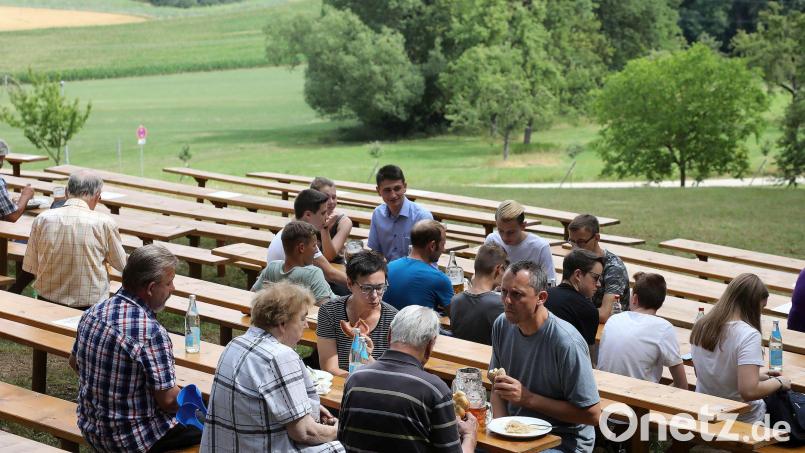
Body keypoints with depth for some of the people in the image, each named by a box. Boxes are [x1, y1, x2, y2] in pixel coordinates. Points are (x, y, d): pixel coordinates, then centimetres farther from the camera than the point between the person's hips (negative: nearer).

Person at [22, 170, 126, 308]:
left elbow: (30, 267, 4)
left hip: (48, 301, 3)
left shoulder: (42, 219, -2)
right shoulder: (105, 223, -9)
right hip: (90, 305, -3)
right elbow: (121, 265, 6)